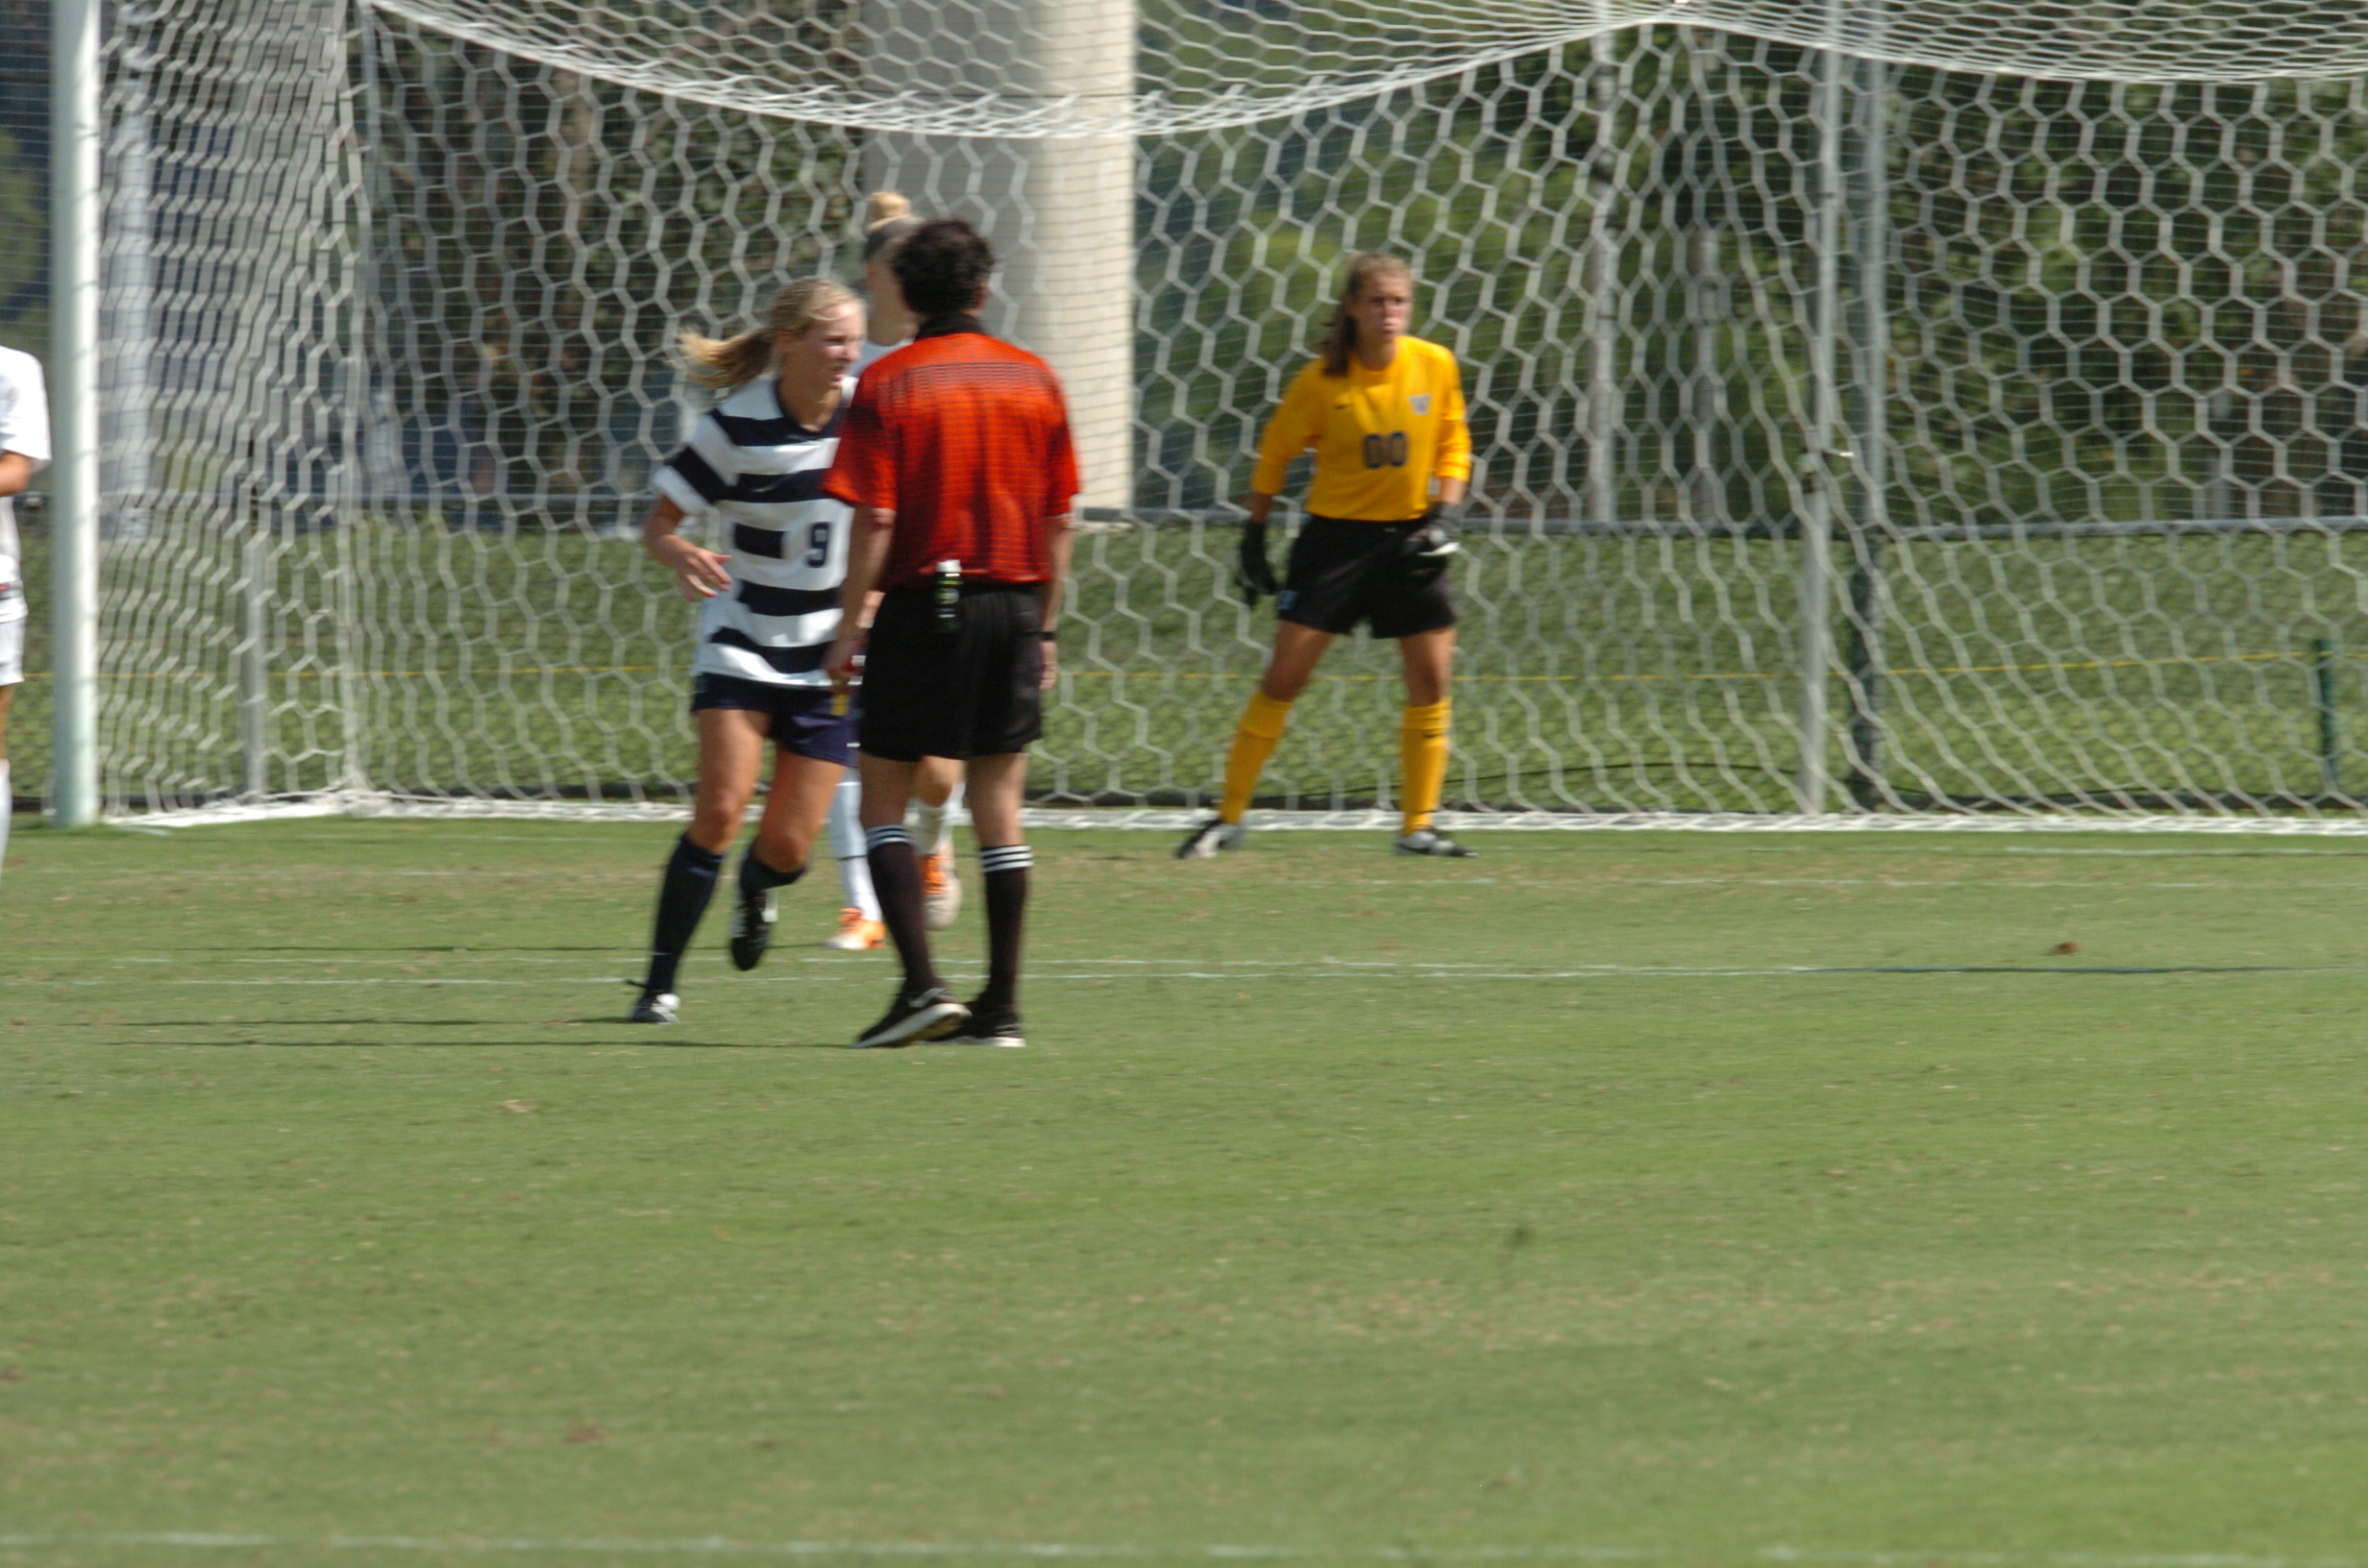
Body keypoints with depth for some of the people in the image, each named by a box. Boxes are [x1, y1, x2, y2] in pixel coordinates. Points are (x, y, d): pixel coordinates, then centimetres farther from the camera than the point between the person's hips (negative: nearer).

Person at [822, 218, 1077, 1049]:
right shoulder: (1034, 380, 5)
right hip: (1014, 606, 4)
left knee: (883, 799, 5)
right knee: (999, 804, 9)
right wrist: (1044, 626, 15)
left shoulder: (888, 384, -6)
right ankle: (1002, 1005, 8)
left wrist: (848, 629, -5)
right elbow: (1059, 520, 7)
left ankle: (921, 984, -10)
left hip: (924, 605, -4)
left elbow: (874, 521, -11)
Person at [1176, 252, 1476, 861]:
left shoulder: (1435, 366, -5)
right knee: (1285, 675, -6)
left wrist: (1445, 515, -5)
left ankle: (1418, 826, 7)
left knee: (1431, 675, -3)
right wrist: (1255, 536, 2)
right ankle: (1227, 818, 3)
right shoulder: (1322, 381, -11)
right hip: (1335, 532, -2)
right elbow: (1276, 453, 3)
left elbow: (1453, 447, 9)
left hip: (1408, 537, 2)